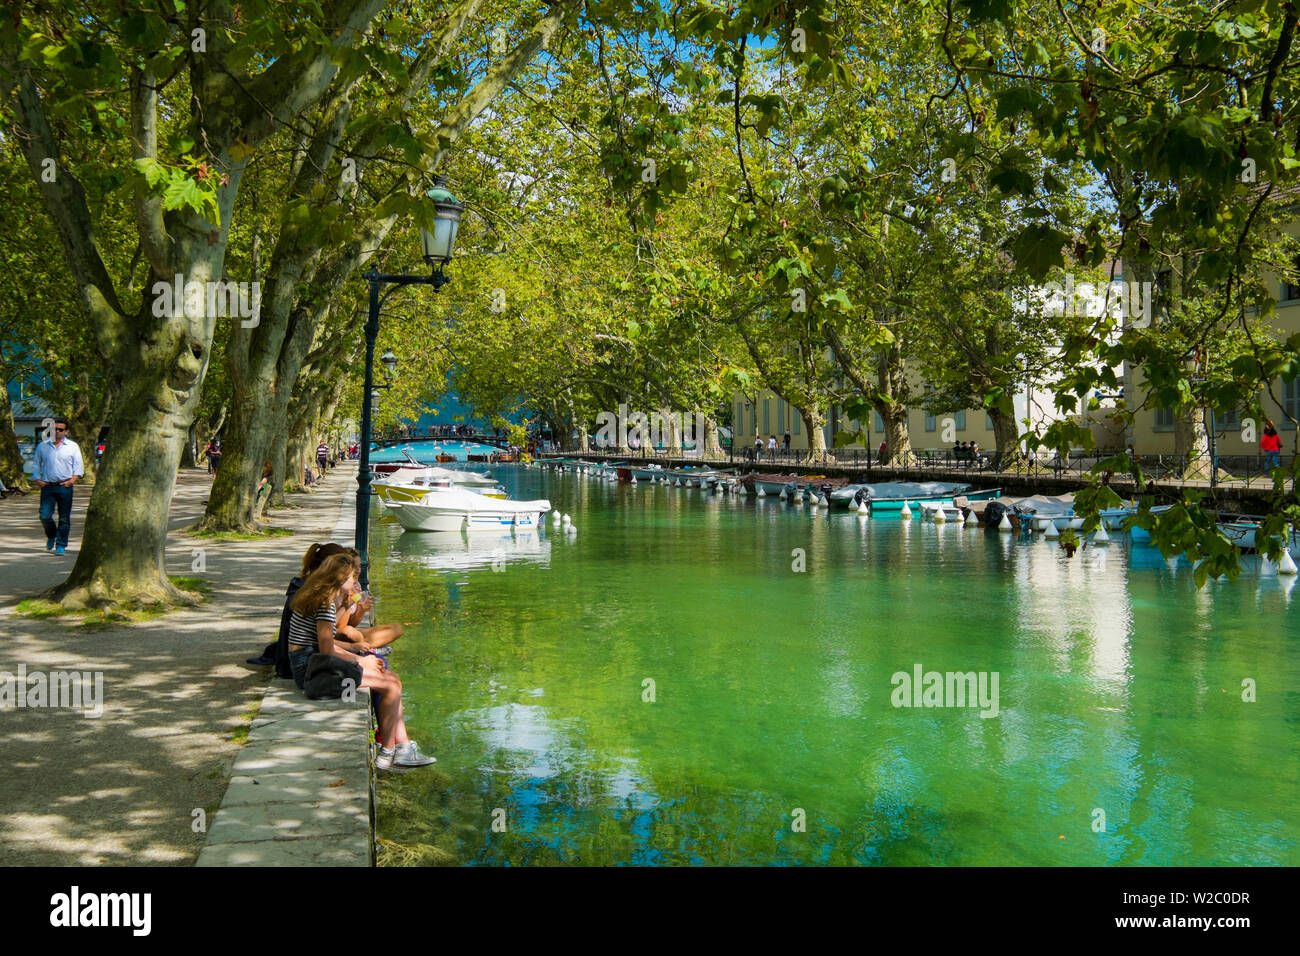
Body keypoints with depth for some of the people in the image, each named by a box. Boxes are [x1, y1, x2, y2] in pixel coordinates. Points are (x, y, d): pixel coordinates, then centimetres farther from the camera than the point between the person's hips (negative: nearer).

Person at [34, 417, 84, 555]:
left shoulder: (72, 446, 8)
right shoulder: (42, 446, 12)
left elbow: (78, 466, 7)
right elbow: (36, 464, 16)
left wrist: (73, 480, -8)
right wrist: (38, 480, 2)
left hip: (65, 487, -1)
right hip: (47, 486, 1)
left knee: (64, 518, -1)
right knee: (45, 516, -6)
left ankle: (61, 545, 7)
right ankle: (51, 536, 24)